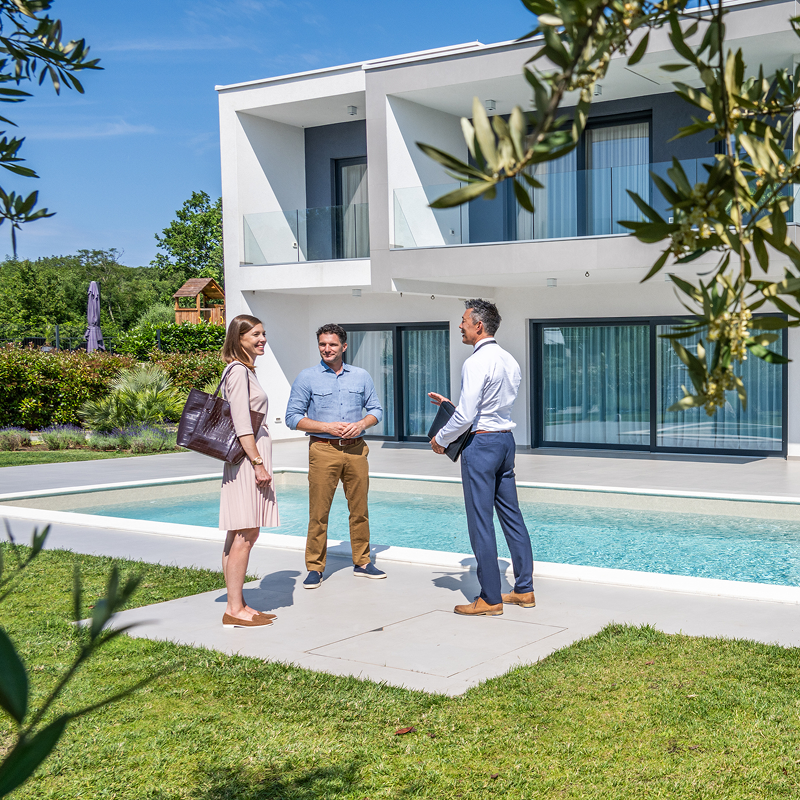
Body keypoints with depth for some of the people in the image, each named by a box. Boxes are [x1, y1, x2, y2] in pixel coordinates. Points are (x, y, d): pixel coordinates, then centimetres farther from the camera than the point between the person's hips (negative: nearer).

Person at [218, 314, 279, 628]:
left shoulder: (246, 371, 19)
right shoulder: (238, 371, -11)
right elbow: (241, 423, -18)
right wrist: (258, 463, -19)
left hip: (250, 458, 10)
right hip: (246, 459, -10)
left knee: (243, 535, 10)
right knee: (244, 536, -8)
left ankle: (238, 605, 14)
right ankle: (234, 609, -4)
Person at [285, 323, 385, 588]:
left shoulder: (361, 376, 11)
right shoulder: (307, 377, 2)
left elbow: (376, 409, 14)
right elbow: (292, 417, -1)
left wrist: (361, 423, -8)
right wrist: (327, 427, -11)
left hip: (356, 449, 3)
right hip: (323, 450, -3)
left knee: (360, 508, 6)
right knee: (318, 511, -4)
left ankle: (362, 563, 18)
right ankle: (315, 568, 5)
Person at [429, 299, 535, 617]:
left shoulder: (477, 362, -16)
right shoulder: (509, 361, 11)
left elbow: (466, 416, -19)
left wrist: (440, 439, -3)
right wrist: (451, 404, 22)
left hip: (481, 443, -9)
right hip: (505, 439, 9)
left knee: (480, 522, -2)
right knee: (511, 516, 13)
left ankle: (490, 599, 3)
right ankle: (524, 589, 19)